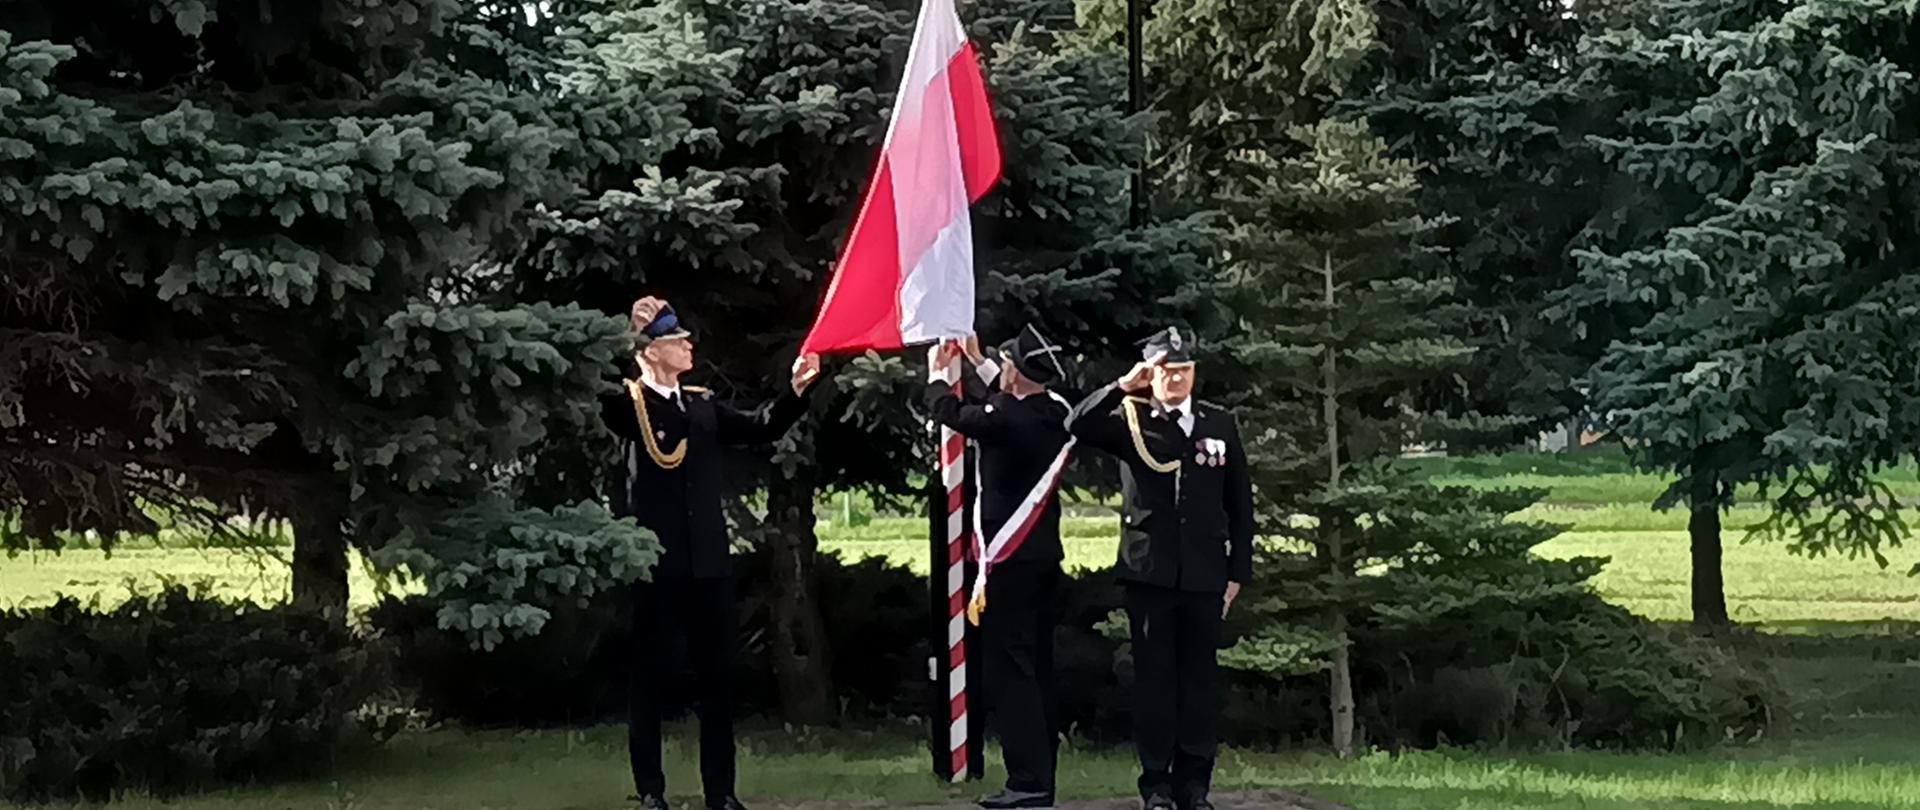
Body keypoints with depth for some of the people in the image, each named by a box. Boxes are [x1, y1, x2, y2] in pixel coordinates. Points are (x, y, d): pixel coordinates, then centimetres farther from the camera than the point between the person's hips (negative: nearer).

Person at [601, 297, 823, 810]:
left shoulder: (703, 405, 14)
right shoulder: (626, 405, -2)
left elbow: (761, 429, 14)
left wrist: (796, 390, 0)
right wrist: (630, 330, -27)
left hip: (707, 560, 5)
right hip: (653, 561, -5)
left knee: (718, 676, 7)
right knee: (649, 676, 3)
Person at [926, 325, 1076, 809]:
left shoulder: (1004, 418, -18)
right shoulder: (1057, 412, 2)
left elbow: (949, 411, -1)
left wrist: (937, 373, 20)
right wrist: (977, 361, 33)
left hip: (1009, 560, -8)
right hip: (1045, 557, 8)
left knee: (1010, 670, -6)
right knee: (1037, 669, 12)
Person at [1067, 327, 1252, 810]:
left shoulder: (1221, 426, 9)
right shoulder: (1130, 421, 3)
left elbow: (1240, 504, 11)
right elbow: (1080, 426, -16)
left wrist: (1238, 571, 7)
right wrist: (1123, 387, -20)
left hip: (1205, 575, 2)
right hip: (1149, 572, -2)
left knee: (1201, 677, 5)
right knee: (1154, 676, 2)